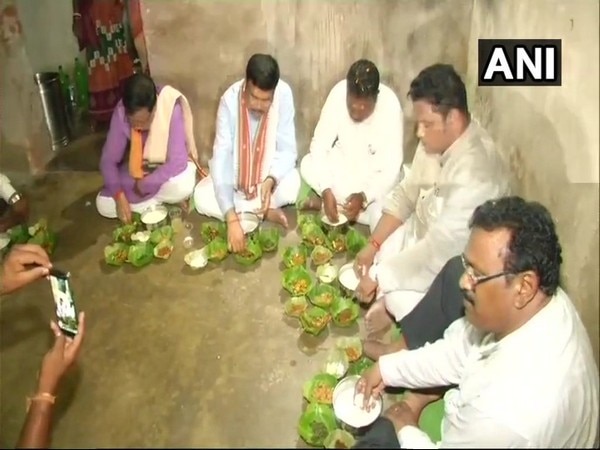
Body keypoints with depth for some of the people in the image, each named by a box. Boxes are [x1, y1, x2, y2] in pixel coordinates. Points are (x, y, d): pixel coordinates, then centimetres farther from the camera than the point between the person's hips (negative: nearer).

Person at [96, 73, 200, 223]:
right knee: (103, 205, -11)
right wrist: (119, 196, -28)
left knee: (182, 185, -38)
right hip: (139, 172, 3)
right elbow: (108, 159, -17)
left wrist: (145, 184, -29)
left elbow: (178, 161, -35)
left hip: (170, 169, -3)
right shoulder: (121, 112, -22)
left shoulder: (171, 109, -31)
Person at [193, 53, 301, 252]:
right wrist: (231, 218, -41)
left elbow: (288, 149, -18)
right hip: (235, 175, 1)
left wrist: (271, 180, -40)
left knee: (291, 183, -33)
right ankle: (265, 212, -13)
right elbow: (221, 155, -31)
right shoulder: (230, 99, -26)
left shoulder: (284, 95, -24)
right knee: (201, 196, -24)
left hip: (269, 174, -1)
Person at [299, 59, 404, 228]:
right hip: (343, 163, 2)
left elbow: (390, 169, -26)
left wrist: (363, 197, -41)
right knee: (307, 165, -25)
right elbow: (319, 145, -22)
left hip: (376, 175, -2)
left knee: (382, 214, -28)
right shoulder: (338, 93, -23)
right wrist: (326, 191, -34)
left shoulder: (391, 107, -28)